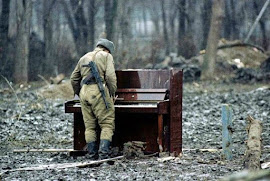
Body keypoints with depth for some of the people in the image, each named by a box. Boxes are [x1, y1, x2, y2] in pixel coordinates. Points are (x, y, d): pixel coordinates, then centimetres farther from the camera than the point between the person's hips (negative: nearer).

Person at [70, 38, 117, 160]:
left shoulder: (84, 58, 25)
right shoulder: (106, 56, 8)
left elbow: (74, 79, 25)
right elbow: (110, 76, -6)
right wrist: (112, 94, 2)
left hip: (84, 92, 6)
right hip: (98, 91, -5)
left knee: (89, 126, 9)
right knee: (107, 124, -4)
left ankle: (92, 155, 5)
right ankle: (104, 153, -17)